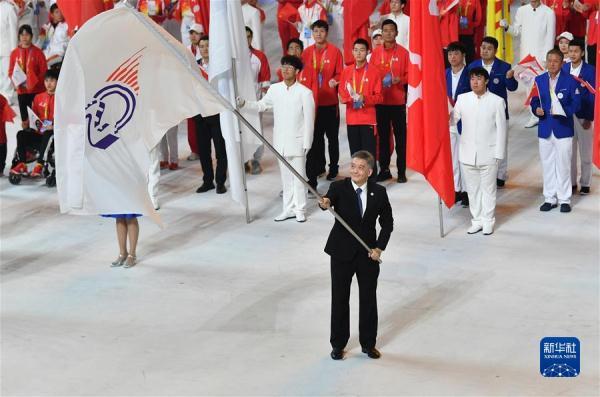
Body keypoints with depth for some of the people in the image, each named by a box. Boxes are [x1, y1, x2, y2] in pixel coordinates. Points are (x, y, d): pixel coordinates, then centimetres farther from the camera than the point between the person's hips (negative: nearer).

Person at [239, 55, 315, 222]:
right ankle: (289, 208, 19)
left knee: (299, 177, 2)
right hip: (280, 142, 4)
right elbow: (262, 105, 14)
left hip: (297, 142, -4)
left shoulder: (304, 92, -8)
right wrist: (245, 103, -2)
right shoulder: (274, 89, 4)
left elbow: (309, 120, -7)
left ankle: (300, 210, 11)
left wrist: (306, 144, -9)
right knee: (285, 177, 11)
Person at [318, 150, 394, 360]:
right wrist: (325, 204, -56)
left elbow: (387, 222, 5)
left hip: (368, 254, 2)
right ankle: (338, 345, 21)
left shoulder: (379, 192, -3)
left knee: (368, 299, 11)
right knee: (340, 299, 8)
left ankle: (368, 344, 26)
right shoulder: (339, 187, -10)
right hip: (342, 253, -1)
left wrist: (379, 247, -5)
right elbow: (330, 199, -31)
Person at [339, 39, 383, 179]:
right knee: (355, 154, 6)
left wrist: (365, 99, -17)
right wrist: (348, 98, -10)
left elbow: (379, 97, -1)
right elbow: (341, 94, 11)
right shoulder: (346, 71, 9)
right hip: (351, 119, 3)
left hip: (368, 119, -3)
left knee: (369, 154, -7)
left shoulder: (374, 72, -1)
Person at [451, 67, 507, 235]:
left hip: (488, 153, -3)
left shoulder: (497, 101, -4)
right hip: (468, 153, 3)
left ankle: (488, 221, 15)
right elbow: (452, 119, -2)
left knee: (488, 188, 6)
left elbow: (501, 129, -4)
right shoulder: (462, 98, 3)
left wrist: (499, 154, -6)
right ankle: (477, 220, 20)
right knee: (472, 188, 10)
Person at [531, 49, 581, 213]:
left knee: (563, 165, 2)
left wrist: (562, 111, -22)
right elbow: (534, 101, 8)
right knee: (547, 165, 9)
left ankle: (564, 200, 12)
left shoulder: (570, 80, -3)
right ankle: (550, 198, 19)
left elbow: (576, 103, -6)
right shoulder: (539, 80, 6)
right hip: (545, 129, 3)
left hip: (563, 129, -3)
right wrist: (536, 109, -13)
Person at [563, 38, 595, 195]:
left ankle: (585, 184, 17)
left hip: (583, 116, -3)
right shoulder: (563, 69, 2)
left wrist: (589, 118, -11)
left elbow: (592, 96, -8)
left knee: (585, 152, 7)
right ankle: (571, 182, 19)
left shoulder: (590, 70, -8)